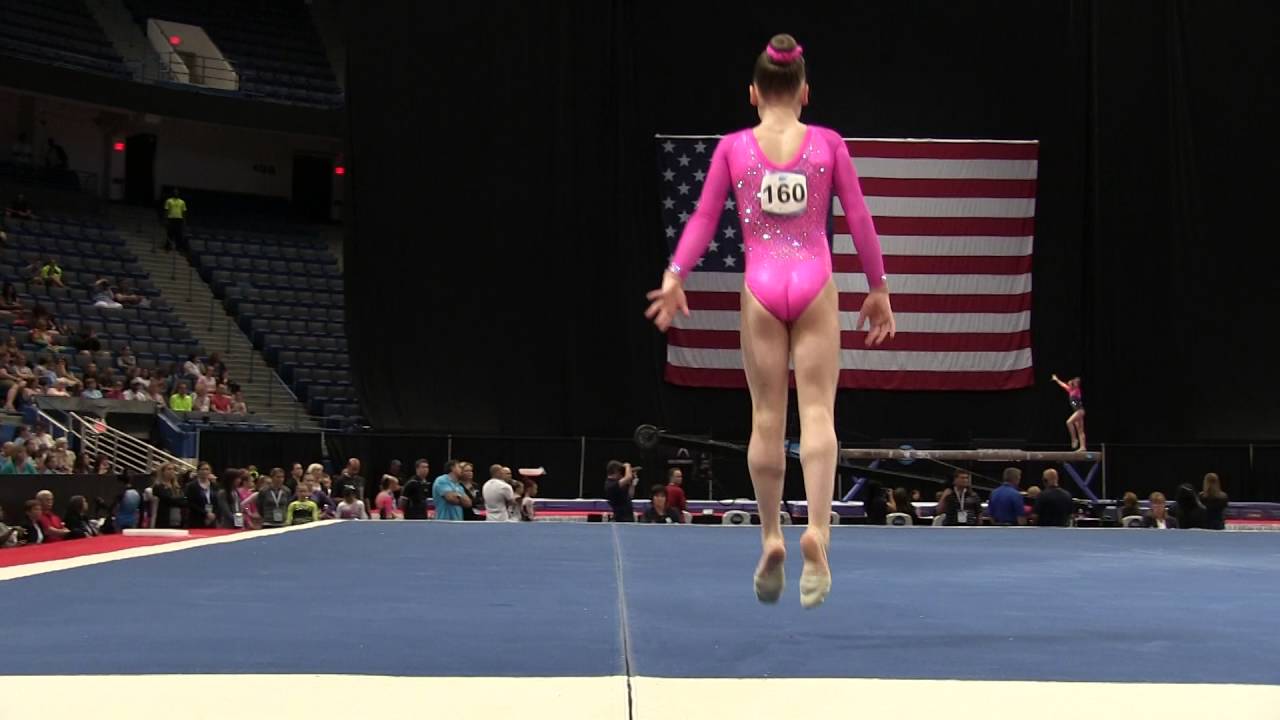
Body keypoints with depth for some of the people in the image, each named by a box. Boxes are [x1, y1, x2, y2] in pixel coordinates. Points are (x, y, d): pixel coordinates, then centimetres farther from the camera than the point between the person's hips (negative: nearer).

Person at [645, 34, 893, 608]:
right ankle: (817, 529, -22)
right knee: (817, 411, -3)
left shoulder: (733, 147, 4)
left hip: (761, 287, 1)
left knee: (766, 416, 8)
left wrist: (676, 275, 5)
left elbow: (704, 219, 1)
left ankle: (771, 539, 8)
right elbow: (858, 219, 5)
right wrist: (878, 288, 12)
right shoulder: (828, 144, 3)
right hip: (814, 285, -1)